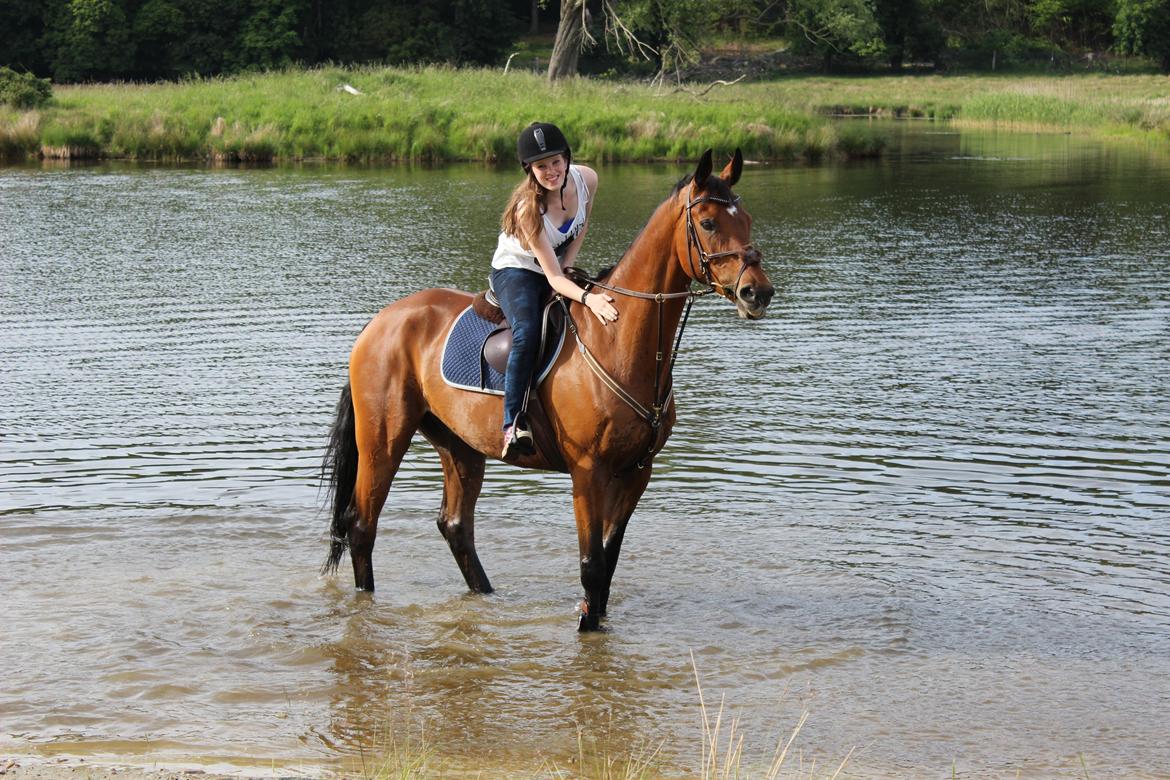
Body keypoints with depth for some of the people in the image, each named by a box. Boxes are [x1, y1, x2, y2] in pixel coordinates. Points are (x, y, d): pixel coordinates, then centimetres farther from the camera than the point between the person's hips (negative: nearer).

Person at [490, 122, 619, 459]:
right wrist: (587, 298, -49)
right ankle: (514, 422, -32)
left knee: (611, 317, -12)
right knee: (527, 331, -35)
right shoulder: (529, 207, -32)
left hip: (561, 270, 6)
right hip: (516, 271, -6)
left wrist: (568, 264, -6)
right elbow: (553, 278, -33)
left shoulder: (586, 179, -17)